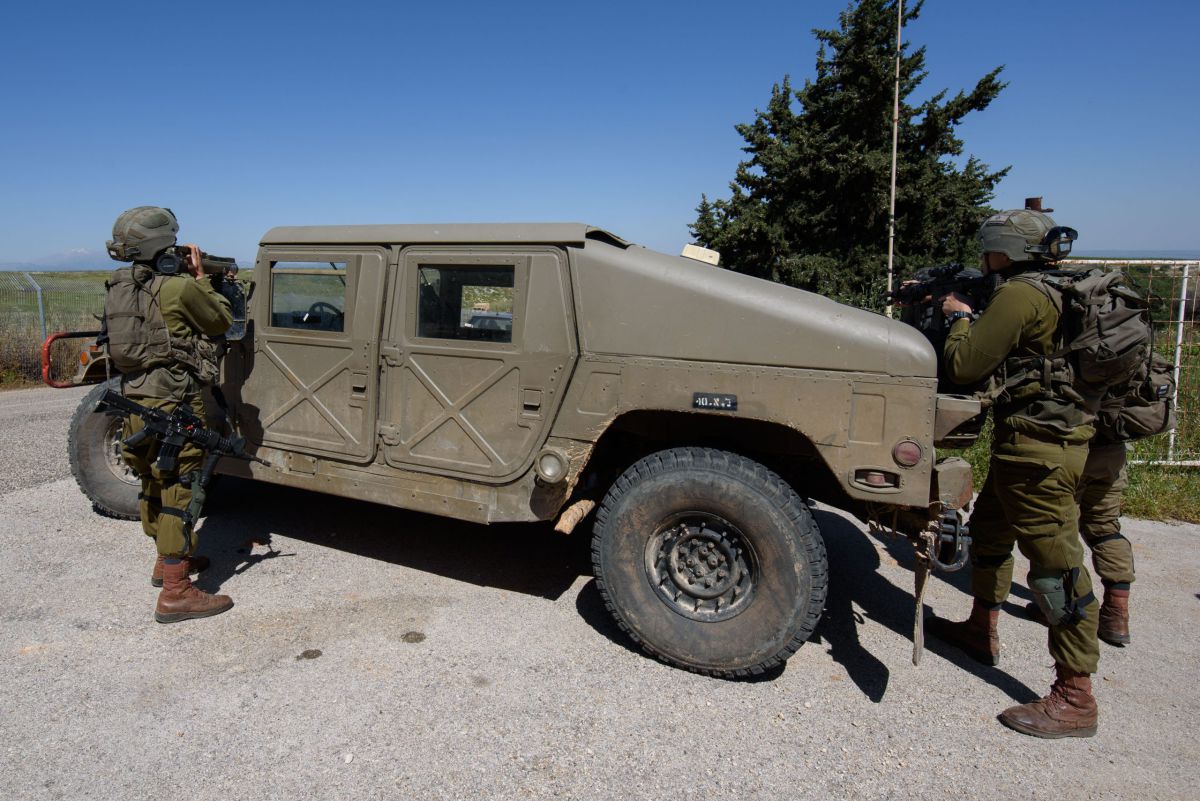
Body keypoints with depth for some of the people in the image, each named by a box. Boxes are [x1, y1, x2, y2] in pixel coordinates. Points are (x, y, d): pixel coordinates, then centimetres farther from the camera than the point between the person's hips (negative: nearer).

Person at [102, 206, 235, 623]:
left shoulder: (118, 287, 8)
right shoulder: (178, 287, -15)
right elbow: (222, 322, -3)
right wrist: (201, 279, 6)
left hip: (135, 396, 9)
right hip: (174, 401, -8)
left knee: (155, 483, 22)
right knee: (181, 490, -5)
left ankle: (168, 559, 39)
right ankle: (175, 592, -3)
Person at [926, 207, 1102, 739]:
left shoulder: (1019, 294, -16)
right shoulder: (1052, 290, 15)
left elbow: (964, 366, -15)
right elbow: (997, 356, 22)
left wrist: (958, 316, 1)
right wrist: (967, 314, 15)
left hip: (1038, 446, -11)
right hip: (1040, 438, 11)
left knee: (1055, 563, -6)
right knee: (989, 529, 23)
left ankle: (1075, 699, 2)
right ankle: (981, 632, 39)